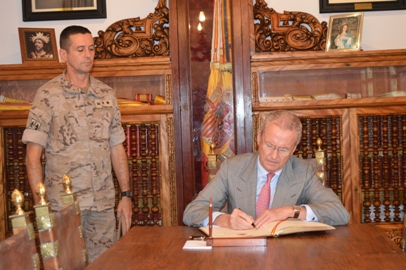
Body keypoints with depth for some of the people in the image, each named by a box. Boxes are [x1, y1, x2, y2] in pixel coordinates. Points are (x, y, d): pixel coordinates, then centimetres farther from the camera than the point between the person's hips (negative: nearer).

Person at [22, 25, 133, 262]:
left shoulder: (107, 94, 7)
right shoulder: (48, 95, -6)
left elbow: (117, 149, 10)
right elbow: (33, 157, -6)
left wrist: (126, 195, 6)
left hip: (104, 204, 4)